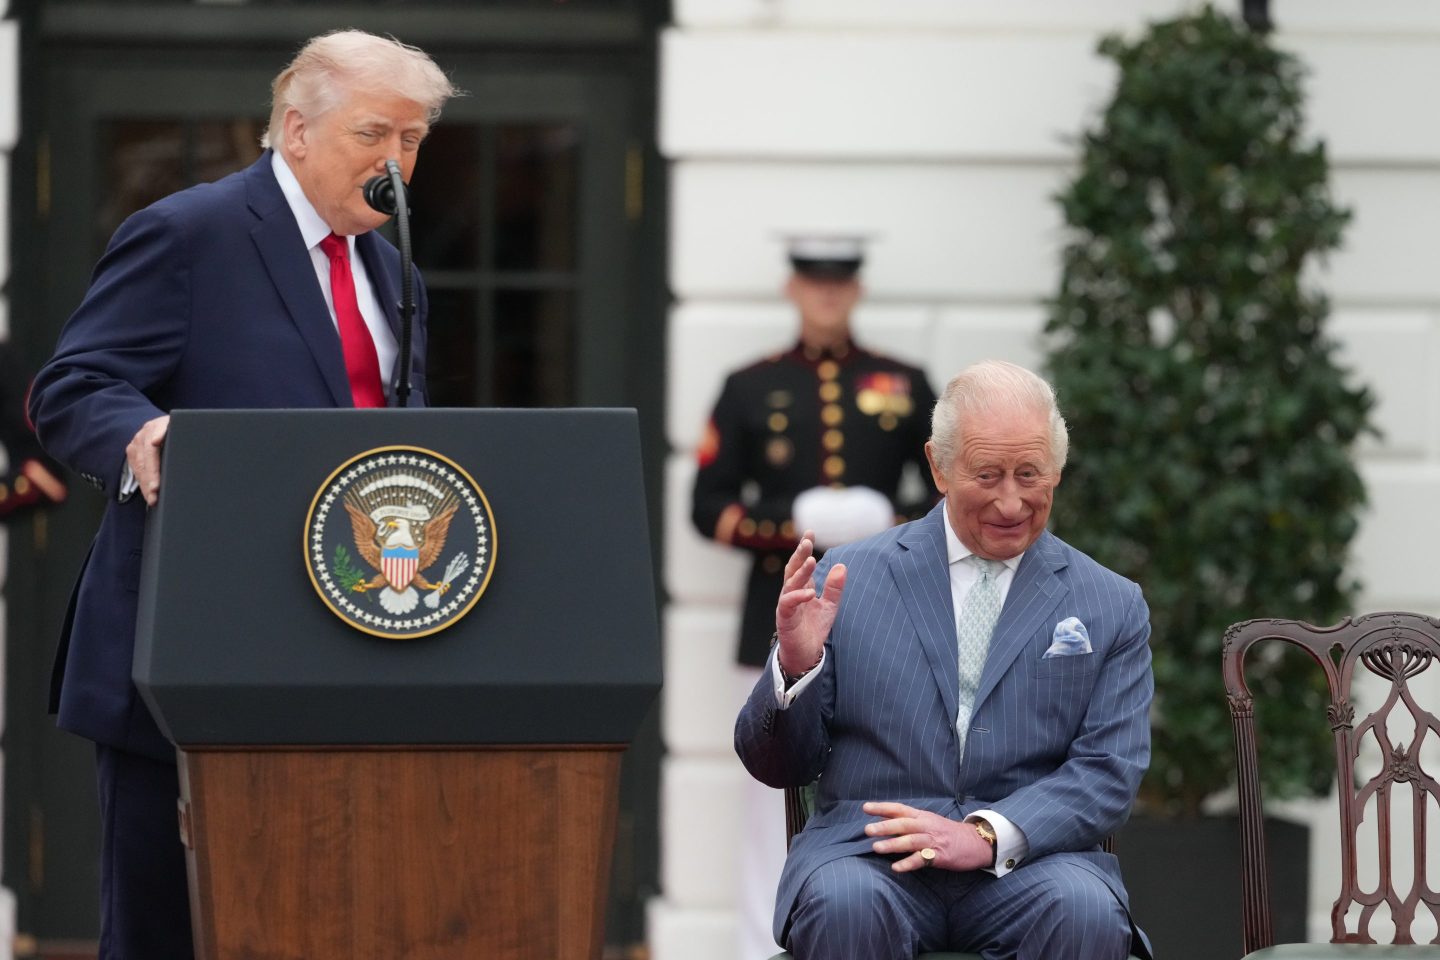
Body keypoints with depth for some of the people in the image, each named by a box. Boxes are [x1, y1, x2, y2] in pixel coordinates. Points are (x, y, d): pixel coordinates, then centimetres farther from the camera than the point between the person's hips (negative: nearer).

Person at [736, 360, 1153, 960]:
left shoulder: (1111, 607, 11)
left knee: (1085, 911, -33)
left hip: (1027, 860, 1)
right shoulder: (848, 580, 10)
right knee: (843, 903, -35)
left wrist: (987, 835, -15)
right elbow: (775, 767, 11)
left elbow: (1109, 774, 2)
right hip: (869, 853, 0)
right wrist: (795, 668, -11)